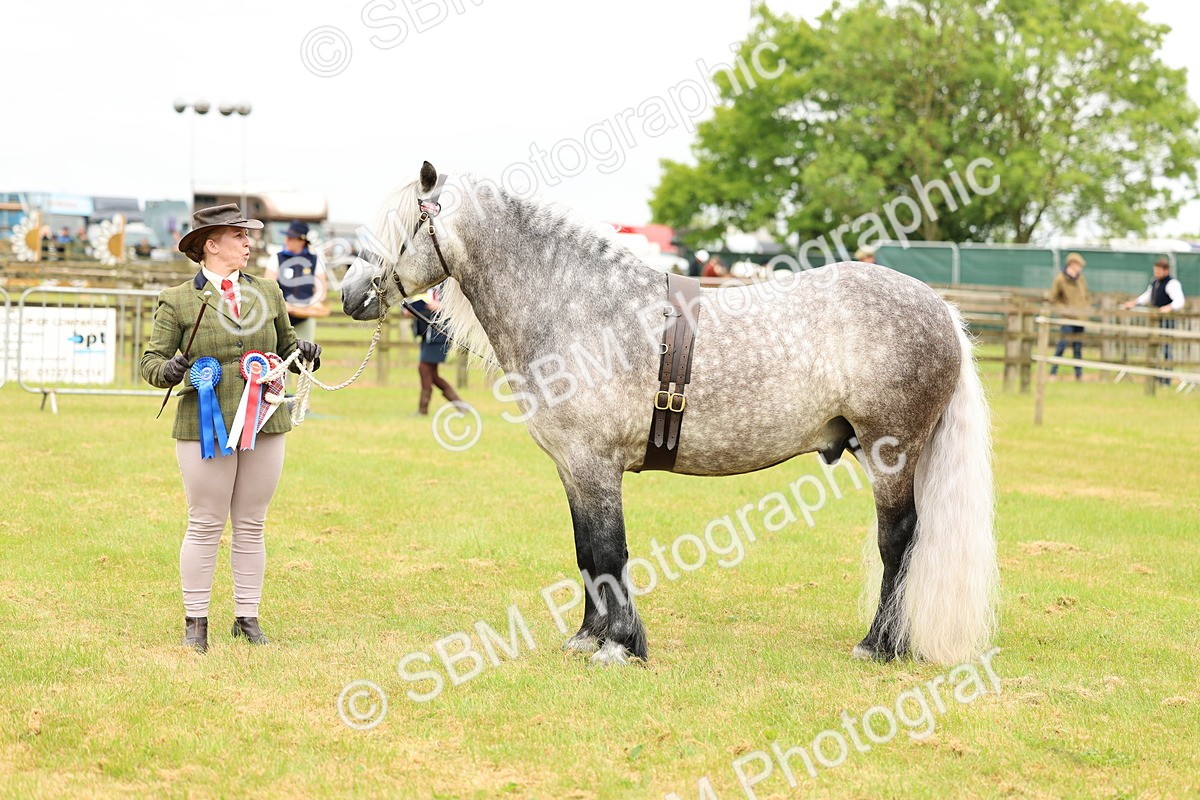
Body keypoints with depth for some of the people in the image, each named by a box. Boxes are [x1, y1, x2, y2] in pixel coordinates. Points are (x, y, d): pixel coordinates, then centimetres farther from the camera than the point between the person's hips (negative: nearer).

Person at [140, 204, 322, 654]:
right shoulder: (177, 301, -1)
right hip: (205, 427, -4)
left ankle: (247, 617, 18)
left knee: (251, 526, 9)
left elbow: (285, 346, 19)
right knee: (205, 526, 1)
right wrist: (167, 371, -22)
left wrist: (303, 353, -3)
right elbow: (150, 362, 0)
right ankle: (195, 621, 10)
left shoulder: (268, 294, 11)